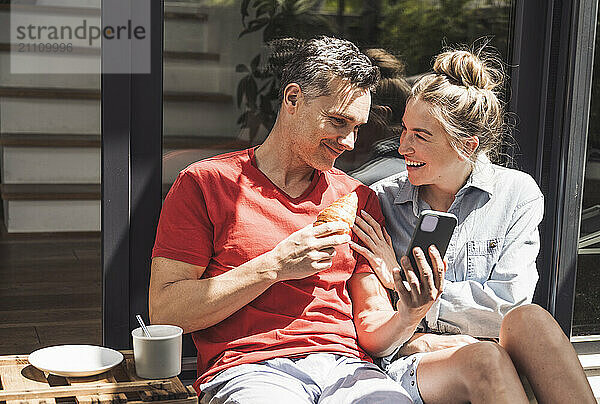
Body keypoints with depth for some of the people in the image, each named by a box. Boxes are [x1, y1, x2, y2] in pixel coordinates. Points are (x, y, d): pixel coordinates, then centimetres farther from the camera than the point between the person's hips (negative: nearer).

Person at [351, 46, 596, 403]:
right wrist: (414, 342, -16)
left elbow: (507, 306, -6)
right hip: (406, 366, -1)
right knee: (483, 358, -34)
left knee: (529, 320, -32)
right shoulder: (379, 201, 5)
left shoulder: (518, 194, 4)